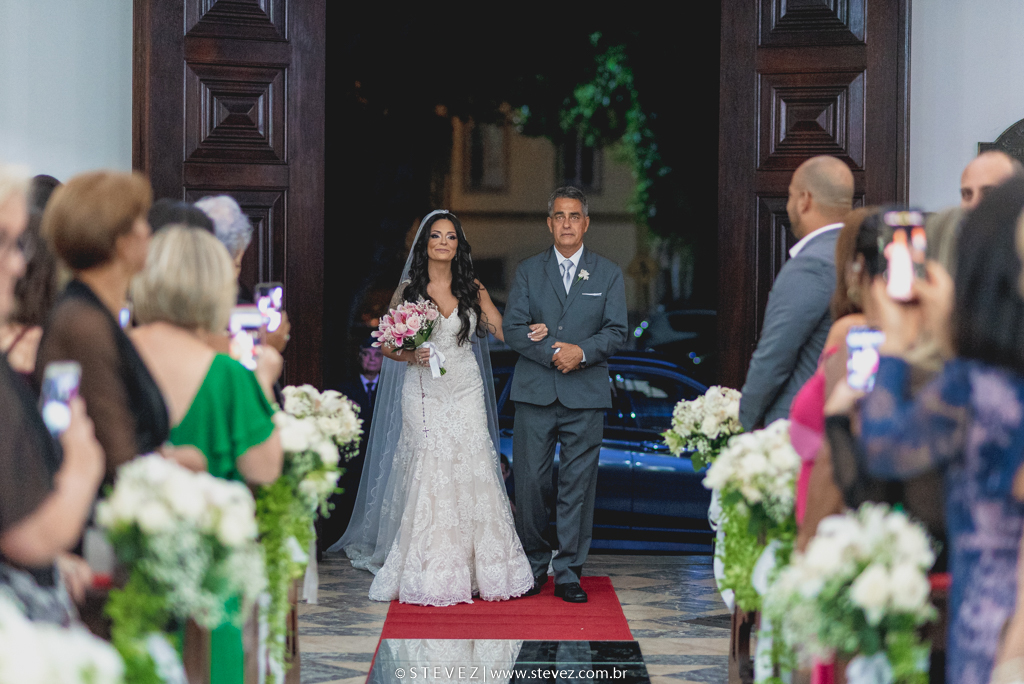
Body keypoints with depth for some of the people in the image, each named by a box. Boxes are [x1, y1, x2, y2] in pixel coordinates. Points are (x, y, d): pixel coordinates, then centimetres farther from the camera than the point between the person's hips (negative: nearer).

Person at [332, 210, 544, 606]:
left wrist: (530, 332, -13)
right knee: (428, 476, -6)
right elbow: (387, 345, 4)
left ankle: (478, 570, 4)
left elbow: (502, 329, 5)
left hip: (466, 392, 1)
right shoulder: (408, 289, 3)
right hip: (424, 394, -1)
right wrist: (411, 356, -14)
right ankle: (430, 575, 1)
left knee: (472, 473, -4)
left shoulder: (472, 289, 7)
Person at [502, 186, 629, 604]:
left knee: (578, 486, 0)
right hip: (535, 393, 0)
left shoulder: (608, 274, 10)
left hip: (586, 396, 0)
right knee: (530, 482, 0)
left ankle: (569, 573, 7)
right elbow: (512, 328, 2)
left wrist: (582, 351, -15)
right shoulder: (528, 271, 10)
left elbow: (616, 332, 3)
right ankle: (533, 566, 14)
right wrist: (552, 353, -13)